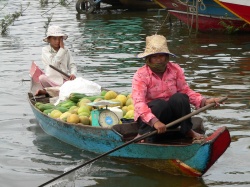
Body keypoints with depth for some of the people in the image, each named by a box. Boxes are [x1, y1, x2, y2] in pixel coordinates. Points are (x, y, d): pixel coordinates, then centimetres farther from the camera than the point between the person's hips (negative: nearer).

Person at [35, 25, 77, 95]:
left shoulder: (66, 50, 11)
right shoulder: (45, 50, -1)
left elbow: (72, 65, 7)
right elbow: (53, 64, -15)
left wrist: (73, 74, -15)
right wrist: (62, 49, -12)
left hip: (64, 80, 3)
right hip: (51, 80, -3)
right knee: (42, 78, -35)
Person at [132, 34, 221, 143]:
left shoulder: (176, 70, -1)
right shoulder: (140, 75, -16)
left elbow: (186, 91, 1)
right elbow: (138, 103, -28)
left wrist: (204, 101, -17)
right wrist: (154, 121, -43)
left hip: (171, 116, 4)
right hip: (148, 117, -3)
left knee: (179, 98, -25)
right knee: (160, 104, -34)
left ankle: (187, 131, -10)